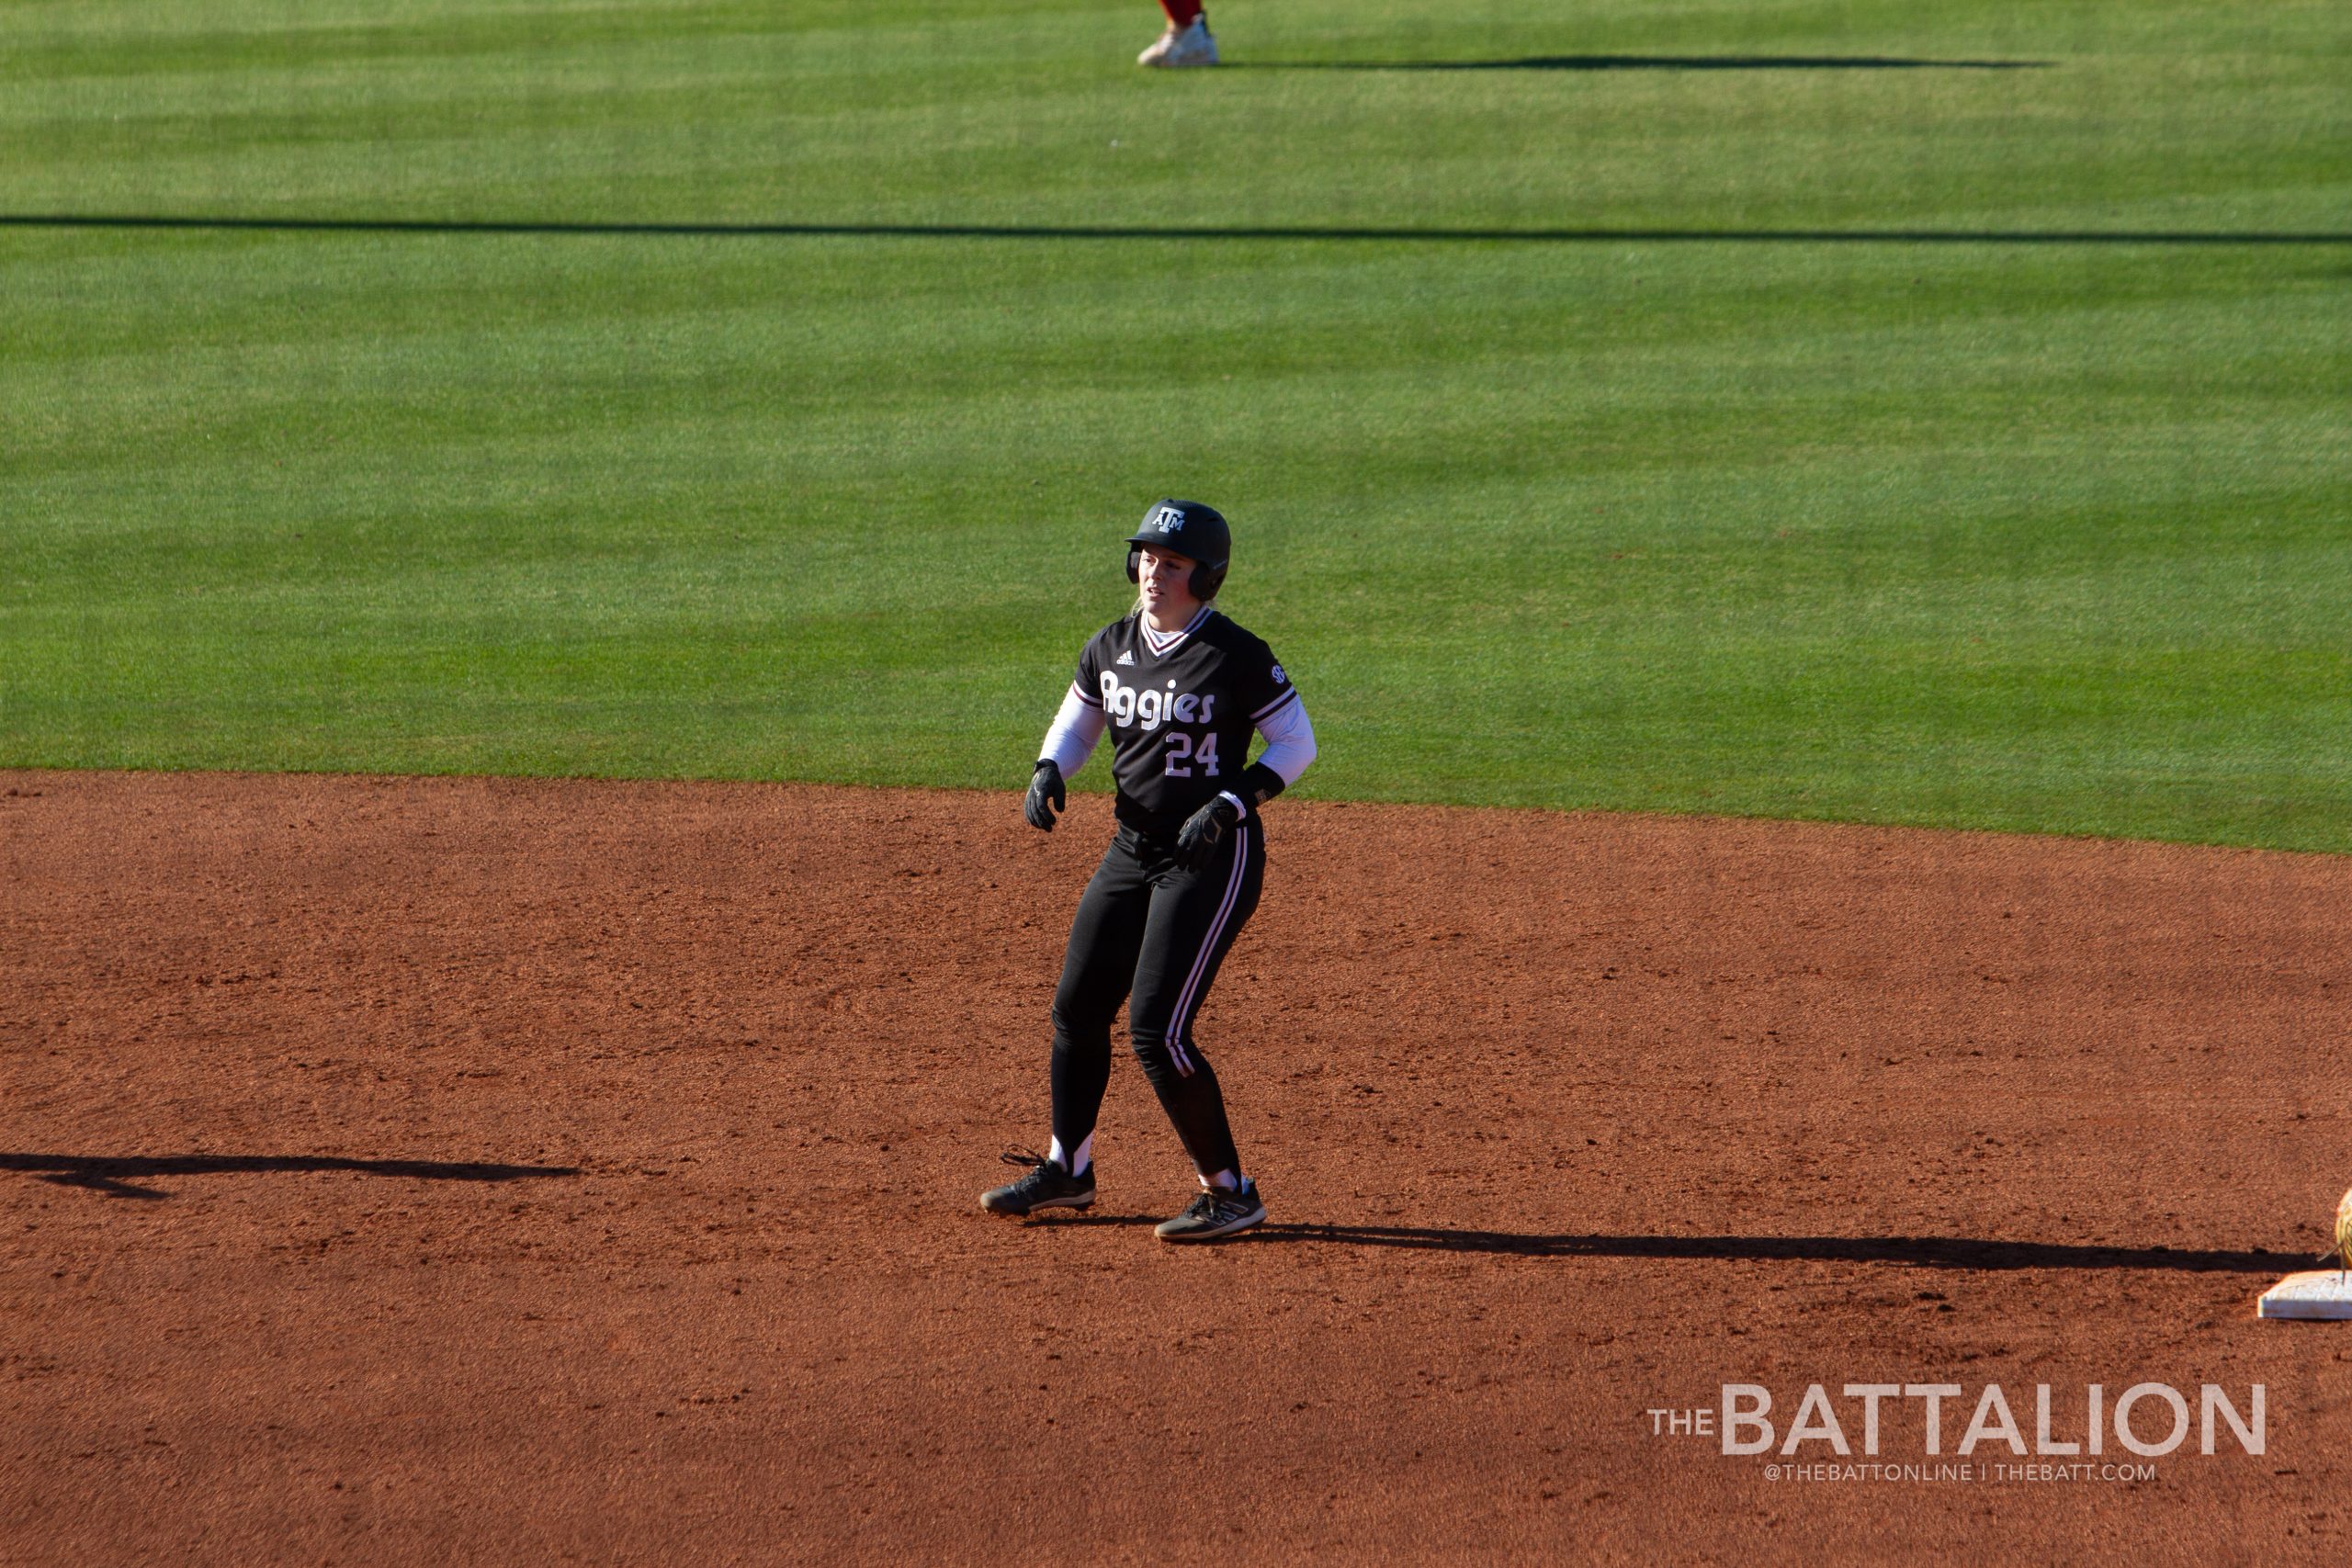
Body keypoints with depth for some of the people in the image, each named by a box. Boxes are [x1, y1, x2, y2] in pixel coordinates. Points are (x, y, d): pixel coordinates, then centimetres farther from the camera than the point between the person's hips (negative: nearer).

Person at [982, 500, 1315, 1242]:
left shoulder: (1235, 656, -15)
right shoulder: (1111, 648, 4)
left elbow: (1297, 743, -10)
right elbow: (1076, 724, 18)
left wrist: (1228, 806, -21)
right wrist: (1048, 772, -4)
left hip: (1215, 856, -7)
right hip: (1133, 849, 7)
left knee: (1156, 1029, -14)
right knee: (1077, 1008, 13)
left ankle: (1230, 1192, -3)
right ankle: (1068, 1169, 32)